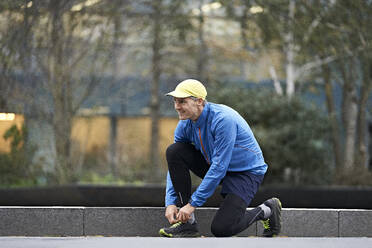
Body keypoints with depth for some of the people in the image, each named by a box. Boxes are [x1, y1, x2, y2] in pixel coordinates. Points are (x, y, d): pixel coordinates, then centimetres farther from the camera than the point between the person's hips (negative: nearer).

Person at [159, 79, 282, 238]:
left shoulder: (223, 119, -30)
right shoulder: (185, 125, -8)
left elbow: (219, 167, -31)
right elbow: (174, 165, -2)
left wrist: (193, 203, -29)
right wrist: (170, 203, -16)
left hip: (247, 172, -7)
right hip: (215, 166, 7)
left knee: (221, 228, -23)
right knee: (174, 151, -14)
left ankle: (267, 210, 6)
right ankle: (187, 223, -11)